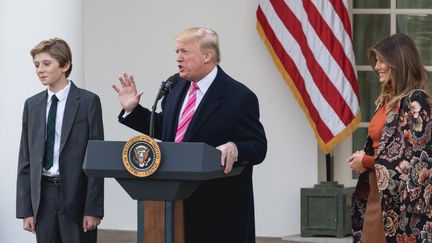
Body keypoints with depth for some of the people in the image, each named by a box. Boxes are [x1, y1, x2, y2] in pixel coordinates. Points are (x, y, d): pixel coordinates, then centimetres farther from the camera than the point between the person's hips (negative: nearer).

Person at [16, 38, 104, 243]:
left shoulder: (88, 102, -3)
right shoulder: (32, 105, 10)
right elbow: (25, 160, 11)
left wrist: (93, 209, -11)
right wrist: (25, 209, 4)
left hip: (76, 195, -4)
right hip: (43, 195, 4)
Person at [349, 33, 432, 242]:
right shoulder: (387, 99, 13)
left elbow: (412, 158, -17)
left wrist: (367, 161, -9)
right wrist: (363, 156, 0)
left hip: (400, 199, -8)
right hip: (376, 194, 8)